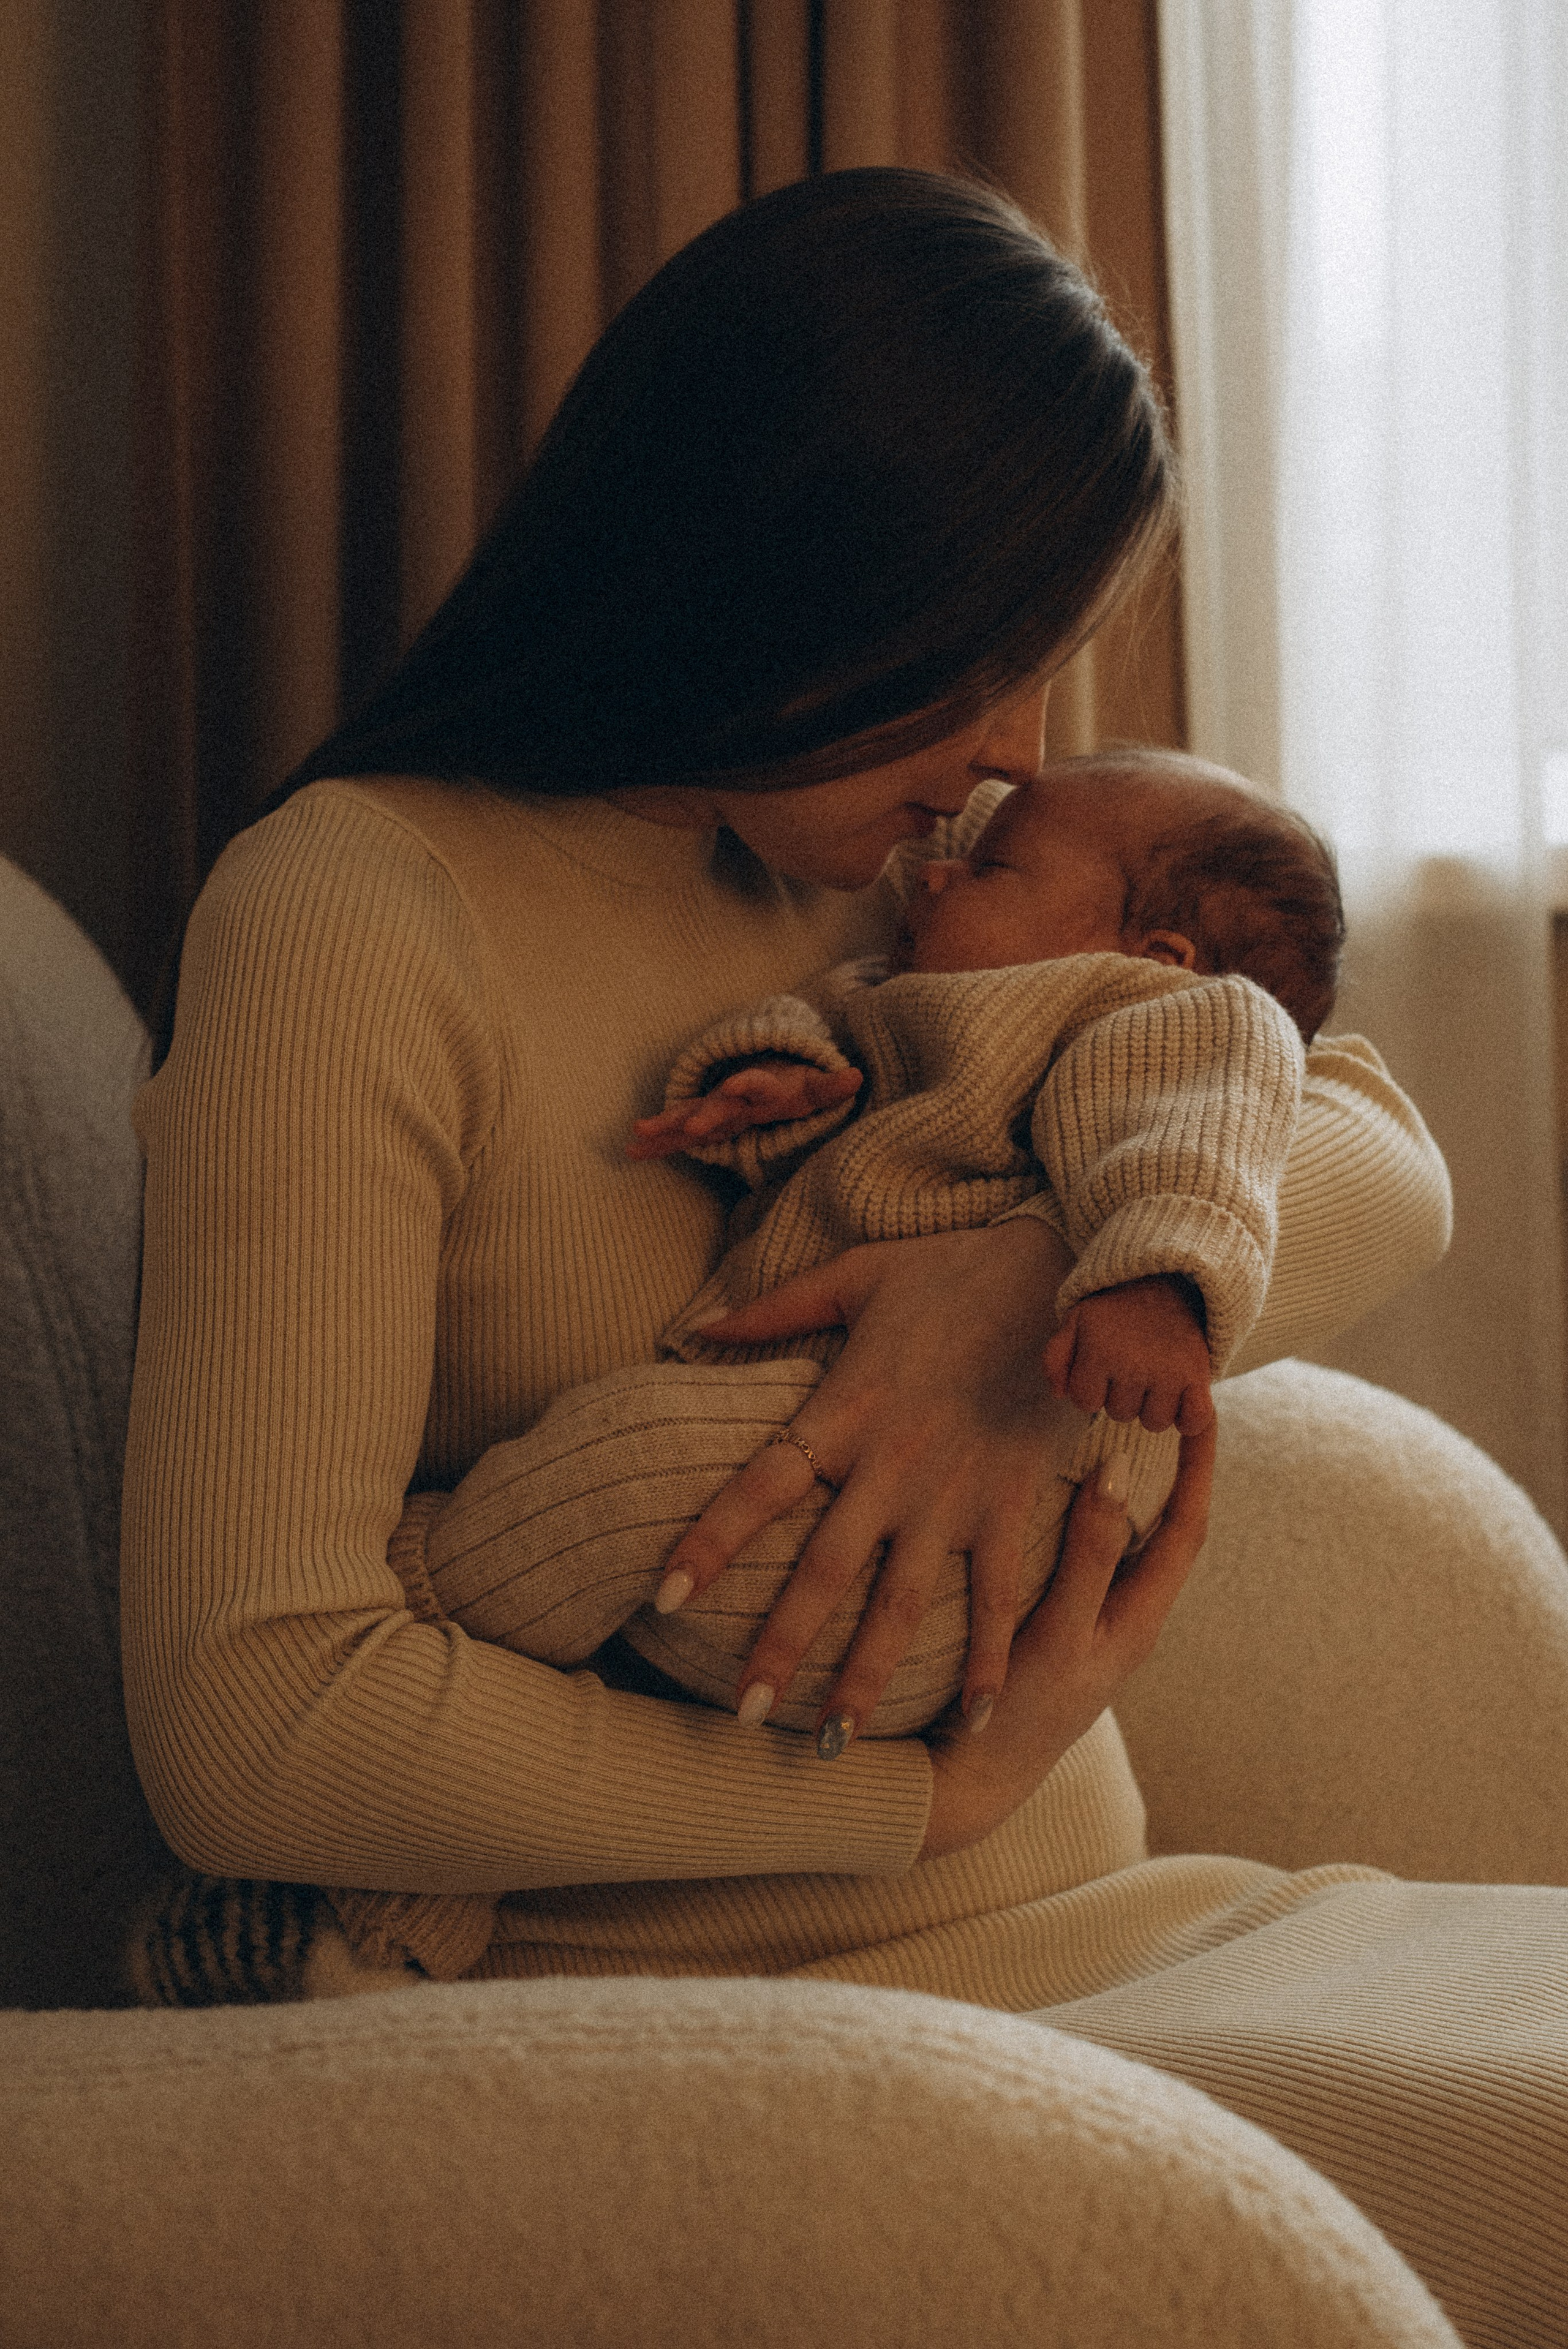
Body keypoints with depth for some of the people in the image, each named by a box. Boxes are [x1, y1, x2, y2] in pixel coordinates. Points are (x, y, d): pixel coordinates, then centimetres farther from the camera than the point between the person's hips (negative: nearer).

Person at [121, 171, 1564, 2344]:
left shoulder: (901, 880, 14)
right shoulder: (359, 915, -9)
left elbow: (1382, 1161, 6)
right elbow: (250, 1720, -18)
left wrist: (1043, 1285, -16)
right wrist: (936, 1785, -14)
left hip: (1074, 1923, 8)